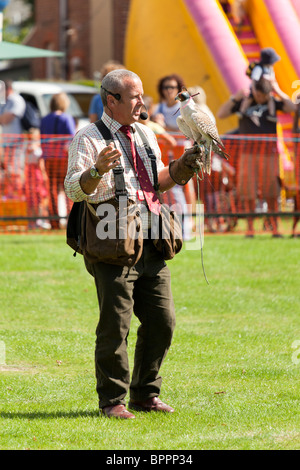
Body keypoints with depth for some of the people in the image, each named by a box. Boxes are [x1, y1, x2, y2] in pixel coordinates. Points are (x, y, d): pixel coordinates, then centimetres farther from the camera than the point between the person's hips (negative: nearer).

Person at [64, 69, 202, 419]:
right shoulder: (89, 139, -3)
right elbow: (73, 190, -11)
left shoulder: (146, 135, 19)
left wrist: (182, 167, 11)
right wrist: (97, 169, -28)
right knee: (115, 324, -6)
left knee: (162, 321, 6)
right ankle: (112, 401, 4)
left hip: (150, 244, 7)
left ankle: (145, 394, 20)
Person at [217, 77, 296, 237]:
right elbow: (221, 114, -1)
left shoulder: (273, 102, 5)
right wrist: (235, 98, -11)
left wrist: (278, 92, -10)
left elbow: (291, 108, -10)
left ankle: (275, 228, 7)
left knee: (271, 191, 1)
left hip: (269, 151, 0)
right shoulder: (243, 102, 4)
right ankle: (250, 227, 7)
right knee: (248, 191, 0)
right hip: (248, 151, 0)